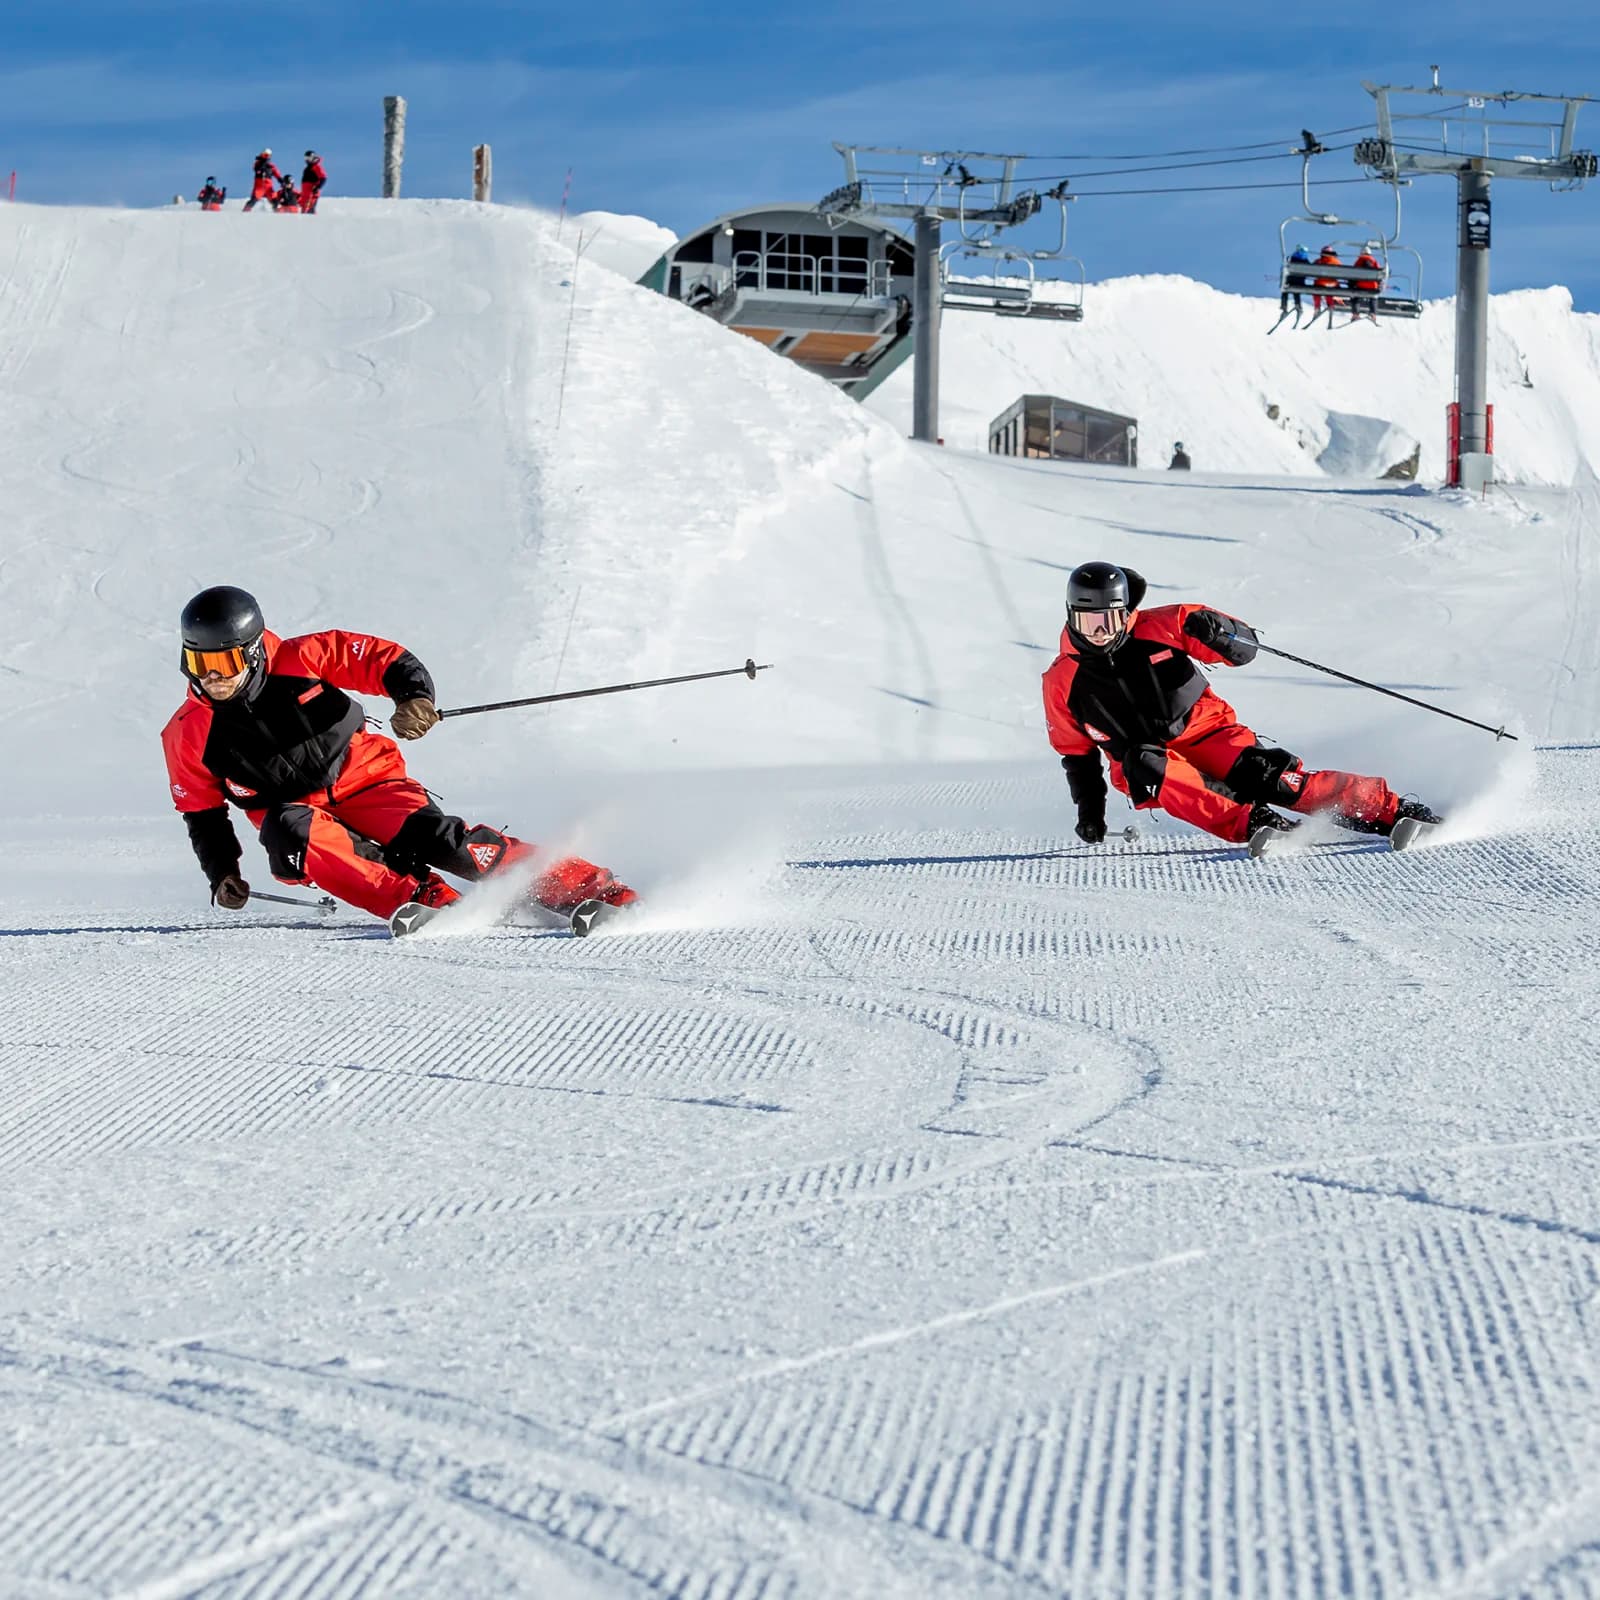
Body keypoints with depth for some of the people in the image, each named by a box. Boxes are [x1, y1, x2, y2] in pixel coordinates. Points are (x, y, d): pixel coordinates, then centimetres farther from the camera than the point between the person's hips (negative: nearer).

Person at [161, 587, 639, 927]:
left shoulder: (296, 662, -15)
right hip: (297, 809, 2)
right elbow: (202, 812, 6)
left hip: (363, 780, -2)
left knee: (435, 839, -27)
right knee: (289, 833, -35)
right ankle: (425, 900, -37)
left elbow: (379, 657, -11)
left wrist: (415, 694, -30)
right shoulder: (188, 735, -7)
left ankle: (590, 888, -25)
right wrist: (221, 873, -6)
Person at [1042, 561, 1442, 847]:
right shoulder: (1063, 681, -3)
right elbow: (1076, 752, 12)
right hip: (1146, 765, 1)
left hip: (1206, 735, -1)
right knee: (1145, 764, -34)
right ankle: (1249, 823, -44)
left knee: (1265, 777, -25)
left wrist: (1218, 633, -27)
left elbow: (1244, 648, -6)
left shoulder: (1160, 628, -9)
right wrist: (1089, 806, 4)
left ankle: (1391, 810, -24)